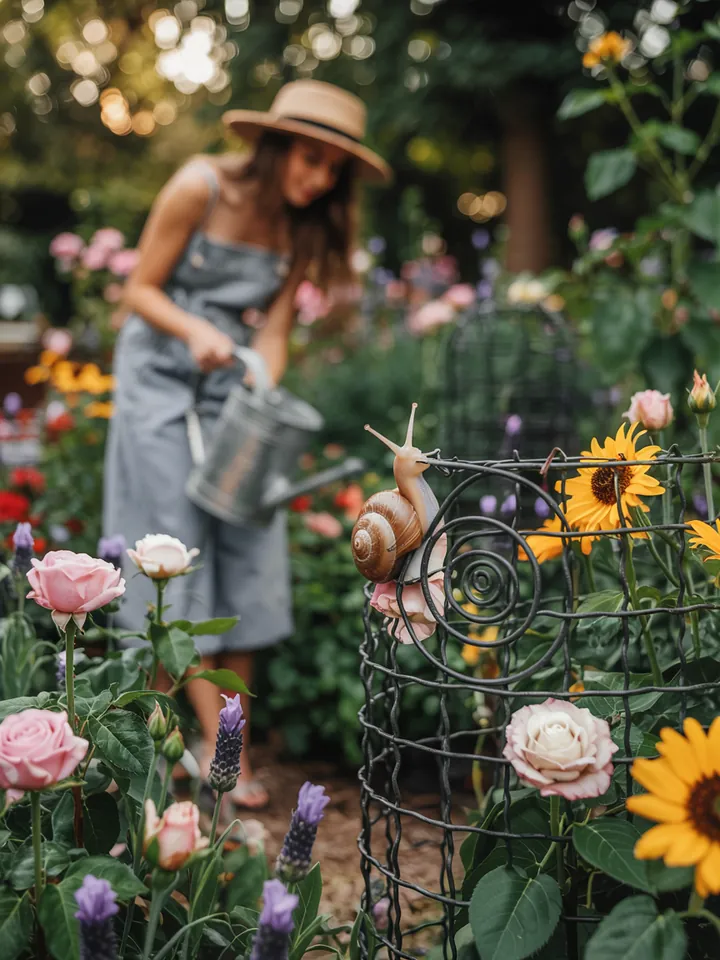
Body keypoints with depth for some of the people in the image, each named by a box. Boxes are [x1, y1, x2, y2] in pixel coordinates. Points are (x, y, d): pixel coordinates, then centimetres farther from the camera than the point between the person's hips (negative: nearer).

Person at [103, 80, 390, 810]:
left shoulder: (304, 228, 0)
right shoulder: (201, 187, -13)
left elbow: (273, 333, -4)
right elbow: (140, 291, -10)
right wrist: (196, 331, -28)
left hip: (235, 386, 4)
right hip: (162, 377, -4)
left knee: (249, 551, -3)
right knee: (184, 548, -7)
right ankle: (217, 746, -5)